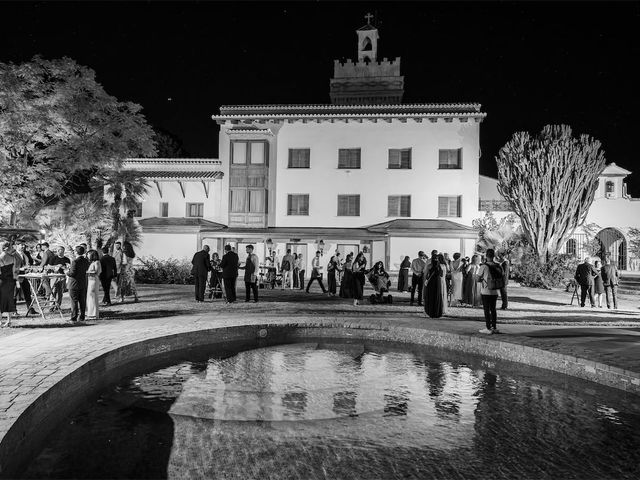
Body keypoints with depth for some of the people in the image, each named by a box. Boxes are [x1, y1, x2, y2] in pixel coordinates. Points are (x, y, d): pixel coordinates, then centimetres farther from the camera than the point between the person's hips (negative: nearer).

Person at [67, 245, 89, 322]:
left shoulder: (75, 261, -17)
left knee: (74, 301, 0)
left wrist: (67, 273, 1)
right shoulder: (86, 261, 4)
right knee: (82, 301, 11)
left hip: (74, 284, -6)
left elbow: (72, 273, -21)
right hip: (83, 284, 6)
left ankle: (74, 318, 3)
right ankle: (82, 317, 16)